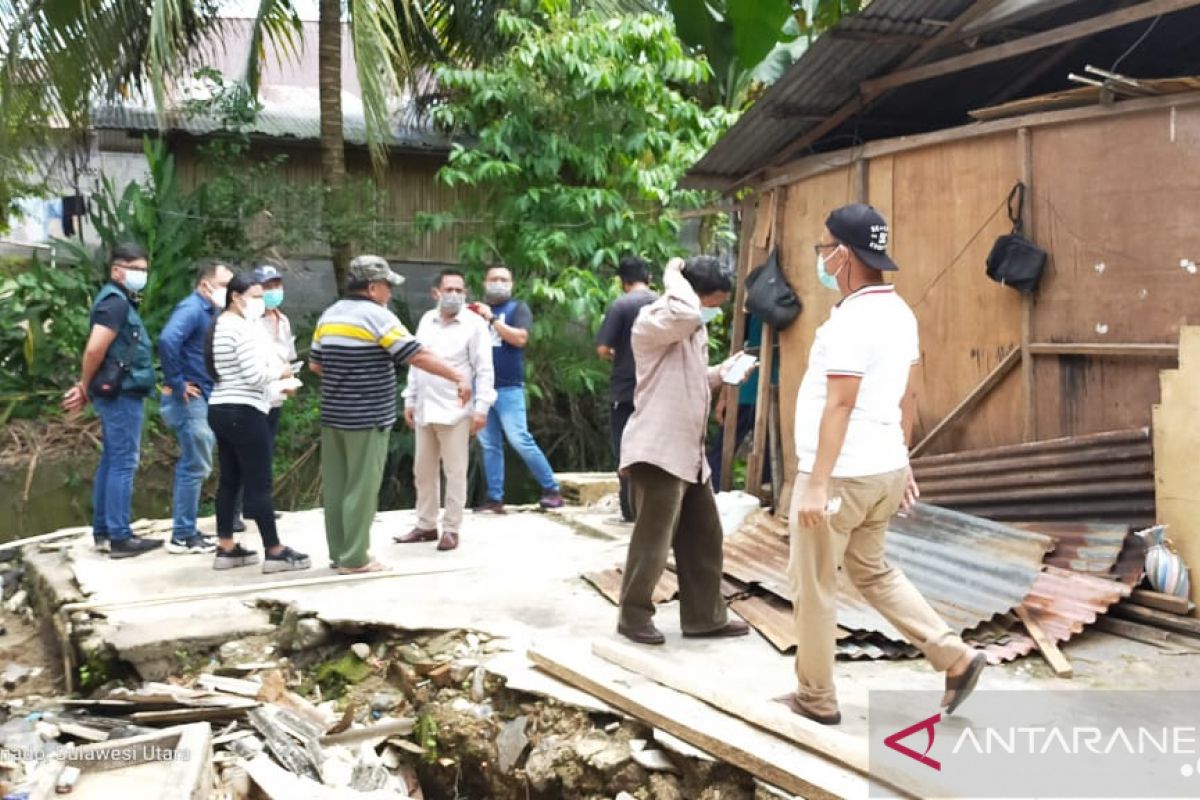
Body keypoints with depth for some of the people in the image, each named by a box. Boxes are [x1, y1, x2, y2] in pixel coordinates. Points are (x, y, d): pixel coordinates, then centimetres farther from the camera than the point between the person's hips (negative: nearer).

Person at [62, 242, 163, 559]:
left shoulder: (120, 300, 19)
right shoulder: (115, 301, -13)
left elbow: (97, 351, 20)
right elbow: (95, 349, -23)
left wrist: (85, 388, 10)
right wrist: (86, 388, -10)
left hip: (118, 393, 10)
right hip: (122, 393, -10)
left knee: (111, 461, 13)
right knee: (123, 464, -8)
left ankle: (103, 531, 20)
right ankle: (119, 537, -5)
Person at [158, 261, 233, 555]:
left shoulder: (208, 311, 15)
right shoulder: (192, 308, -14)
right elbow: (167, 340, -31)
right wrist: (176, 383, -23)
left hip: (200, 399, 10)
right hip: (188, 400, -10)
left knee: (192, 467, 14)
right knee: (195, 467, -5)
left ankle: (185, 531, 22)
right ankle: (183, 536, 3)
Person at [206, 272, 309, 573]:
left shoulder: (219, 325, 16)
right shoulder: (244, 326, -15)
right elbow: (255, 375, -21)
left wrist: (270, 362, 10)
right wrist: (280, 371, -4)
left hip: (220, 409, 10)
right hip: (244, 412, -10)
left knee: (230, 480, 13)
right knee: (259, 484, -5)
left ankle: (226, 549, 17)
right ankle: (275, 552, 0)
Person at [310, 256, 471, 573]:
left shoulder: (329, 315, 10)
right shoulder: (377, 317, -12)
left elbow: (316, 363, 13)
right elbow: (418, 356, -17)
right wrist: (458, 377, -13)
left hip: (333, 415, 7)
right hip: (367, 419, -7)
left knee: (336, 486, 11)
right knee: (361, 488, -1)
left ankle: (339, 551, 20)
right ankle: (354, 558, 3)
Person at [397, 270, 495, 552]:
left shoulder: (474, 324, -7)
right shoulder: (427, 320, 11)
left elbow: (484, 369, -9)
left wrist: (481, 408, -15)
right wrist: (409, 400, 14)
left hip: (455, 411, -6)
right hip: (424, 409, 6)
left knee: (455, 473, 2)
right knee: (423, 471, 13)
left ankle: (451, 529, 12)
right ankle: (426, 525, 25)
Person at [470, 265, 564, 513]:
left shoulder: (517, 308, 1)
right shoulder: (478, 309, 15)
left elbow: (520, 338, -15)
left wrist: (491, 318, -14)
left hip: (509, 387, -5)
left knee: (520, 440, -9)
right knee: (489, 445, 6)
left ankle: (551, 490, 2)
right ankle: (495, 499, 10)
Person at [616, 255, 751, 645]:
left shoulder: (693, 328, 17)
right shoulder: (652, 320, -13)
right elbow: (686, 312, -36)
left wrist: (719, 373, 9)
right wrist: (673, 273, -18)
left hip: (688, 452, 10)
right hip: (657, 451, -10)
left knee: (704, 537, 14)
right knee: (653, 541, 0)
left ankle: (704, 616, 26)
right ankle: (634, 616, 17)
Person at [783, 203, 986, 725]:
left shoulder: (851, 319, -18)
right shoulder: (899, 313, 10)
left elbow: (839, 406, -23)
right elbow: (907, 397, 15)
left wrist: (817, 483, -22)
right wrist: (902, 462, 23)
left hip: (842, 475, -9)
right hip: (883, 470, 9)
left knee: (814, 585, 5)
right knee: (872, 572, 23)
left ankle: (816, 698, 17)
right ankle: (956, 658, 19)